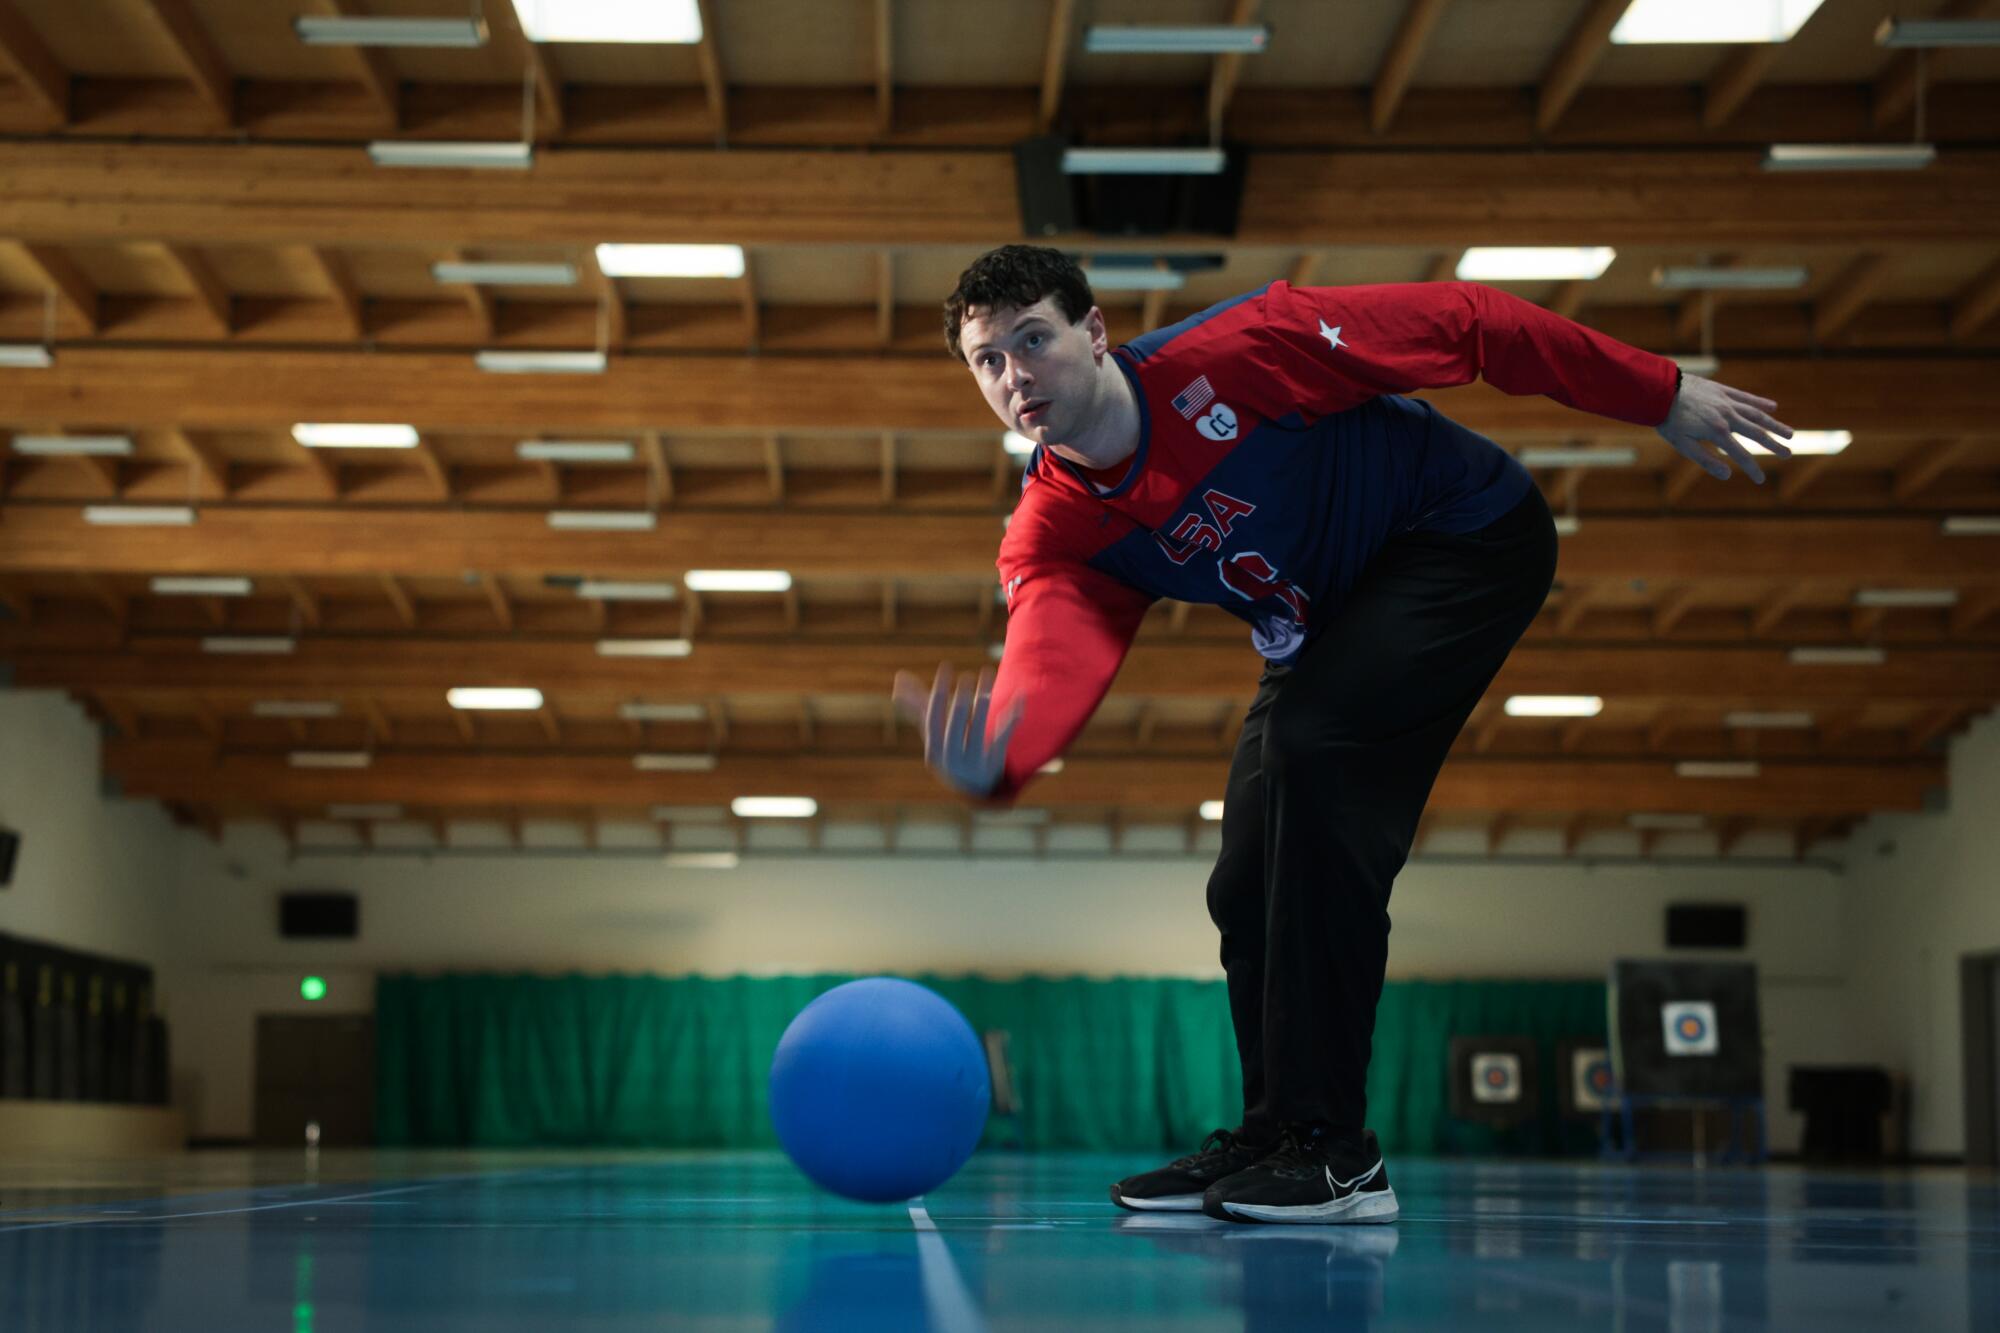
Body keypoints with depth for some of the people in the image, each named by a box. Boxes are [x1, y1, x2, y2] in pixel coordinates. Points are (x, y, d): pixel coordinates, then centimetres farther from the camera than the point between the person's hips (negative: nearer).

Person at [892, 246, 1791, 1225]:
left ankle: (1334, 1152, -23)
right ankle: (1271, 1139, 19)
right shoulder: (1052, 538, -13)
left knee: (1311, 744, -26)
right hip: (1326, 625, 7)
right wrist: (992, 759, -59)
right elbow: (1053, 666, -33)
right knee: (1246, 886, -1)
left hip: (1470, 538, -7)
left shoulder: (1228, 351, -26)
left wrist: (1660, 396, -14)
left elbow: (1454, 321, -19)